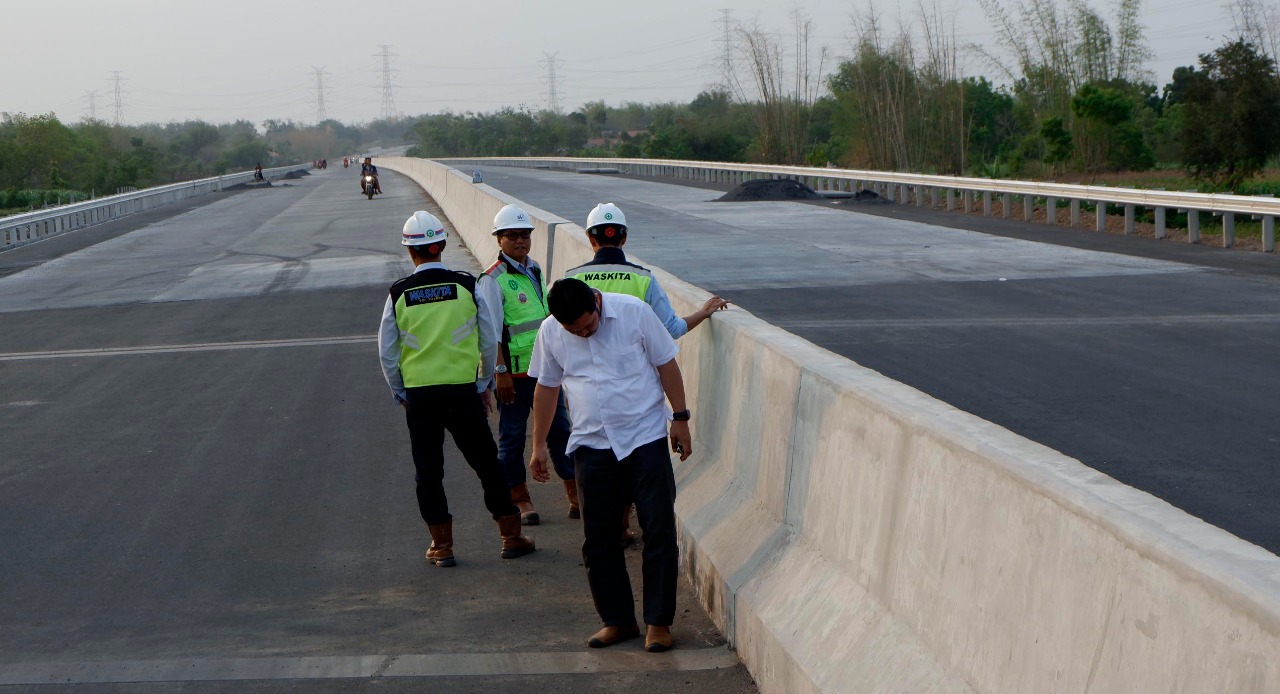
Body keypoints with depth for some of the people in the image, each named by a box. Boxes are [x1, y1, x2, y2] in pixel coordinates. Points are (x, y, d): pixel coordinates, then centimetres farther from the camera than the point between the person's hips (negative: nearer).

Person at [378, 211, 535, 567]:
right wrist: (483, 383, 13)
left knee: (428, 471, 10)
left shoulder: (399, 294, -4)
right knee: (486, 462, 10)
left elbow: (387, 353, 2)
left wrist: (400, 393, 15)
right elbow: (489, 342, 0)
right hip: (463, 390, 0)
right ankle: (511, 536, 14)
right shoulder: (467, 286, -5)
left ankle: (442, 545, 13)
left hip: (418, 394, 0)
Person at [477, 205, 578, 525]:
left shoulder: (535, 270, 12)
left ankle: (576, 495, 14)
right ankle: (520, 499, 13)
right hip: (514, 373, -6)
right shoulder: (493, 279, -10)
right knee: (512, 436, 3)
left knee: (560, 429, 8)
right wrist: (501, 371, -17)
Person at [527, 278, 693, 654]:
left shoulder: (634, 312, -10)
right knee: (598, 537, 5)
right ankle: (618, 620, 17)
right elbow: (546, 386, 11)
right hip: (592, 443, 3)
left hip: (645, 437, -3)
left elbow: (666, 364, -1)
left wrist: (680, 418, -1)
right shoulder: (550, 332, -2)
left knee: (659, 529, -4)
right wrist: (539, 445, 14)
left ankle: (658, 622, 6)